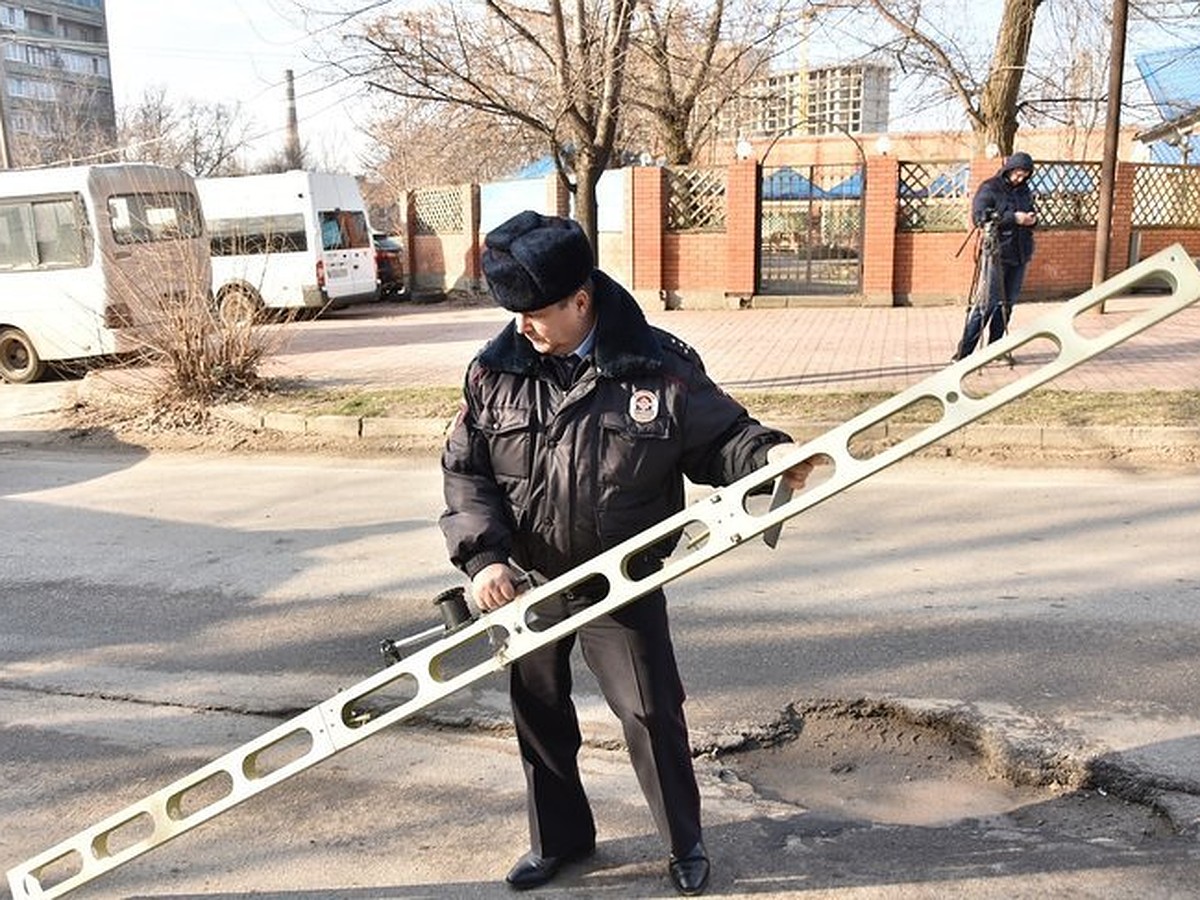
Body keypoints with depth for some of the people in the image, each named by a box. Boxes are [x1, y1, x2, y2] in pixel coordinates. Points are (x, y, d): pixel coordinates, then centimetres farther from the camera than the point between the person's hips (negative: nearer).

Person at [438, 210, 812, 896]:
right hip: (523, 582, 3)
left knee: (651, 711, 4)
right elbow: (464, 470, -3)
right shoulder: (495, 371, -6)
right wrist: (483, 555, -15)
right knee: (538, 711, 17)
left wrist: (769, 454, -24)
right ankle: (559, 838, 40)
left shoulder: (660, 366, -13)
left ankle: (685, 842, 30)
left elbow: (718, 437, -3)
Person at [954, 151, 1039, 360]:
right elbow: (980, 216, -16)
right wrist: (1013, 218, -20)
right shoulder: (989, 188, -5)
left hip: (1019, 255, 7)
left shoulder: (1024, 190, 16)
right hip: (996, 253, -7)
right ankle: (964, 351, -8)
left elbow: (1032, 212, 26)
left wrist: (1032, 219, 1)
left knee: (1007, 303, 9)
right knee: (987, 303, -11)